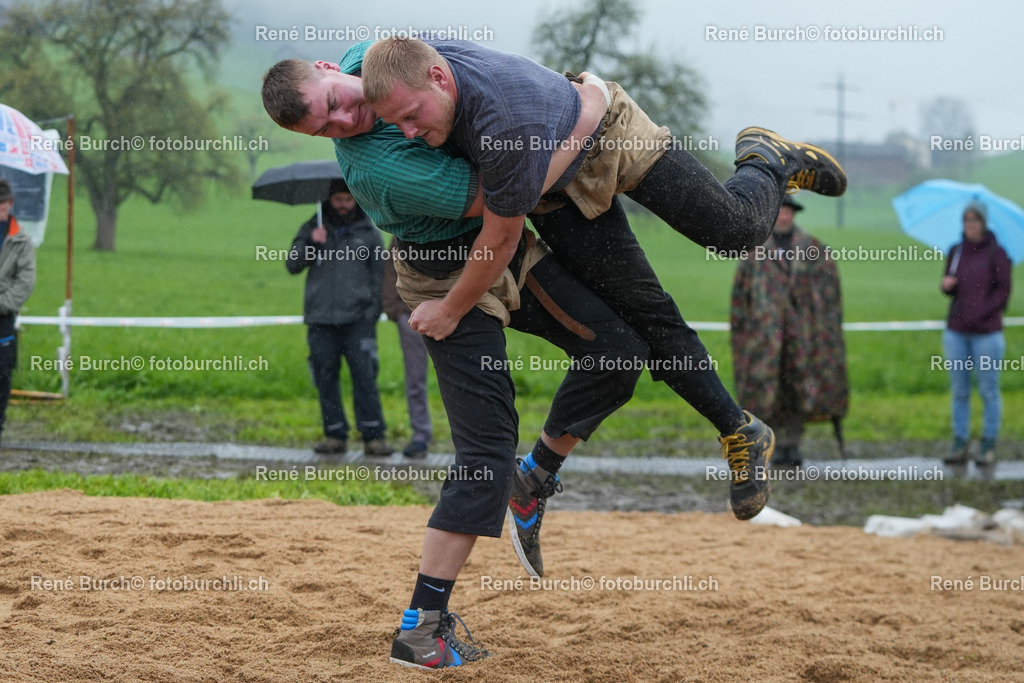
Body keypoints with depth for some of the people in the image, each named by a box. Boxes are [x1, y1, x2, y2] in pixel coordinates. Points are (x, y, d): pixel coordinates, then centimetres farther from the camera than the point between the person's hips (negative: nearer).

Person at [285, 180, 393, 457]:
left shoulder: (368, 233, 10)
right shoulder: (312, 229, 13)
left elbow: (379, 276, 10)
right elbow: (292, 265, 6)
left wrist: (373, 312, -1)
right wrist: (309, 244, -11)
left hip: (358, 319, -2)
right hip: (321, 319, 2)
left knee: (365, 376, -10)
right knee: (326, 378, 2)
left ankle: (374, 436, -9)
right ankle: (335, 434, 9)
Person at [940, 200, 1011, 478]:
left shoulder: (997, 254, -2)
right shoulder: (956, 252, 11)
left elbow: (1003, 291, -5)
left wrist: (980, 314, -15)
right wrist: (946, 285, -4)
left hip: (987, 333, -4)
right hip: (956, 332, 4)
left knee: (989, 391, 0)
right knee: (959, 392, 5)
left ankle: (988, 447, 5)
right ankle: (960, 445, 10)